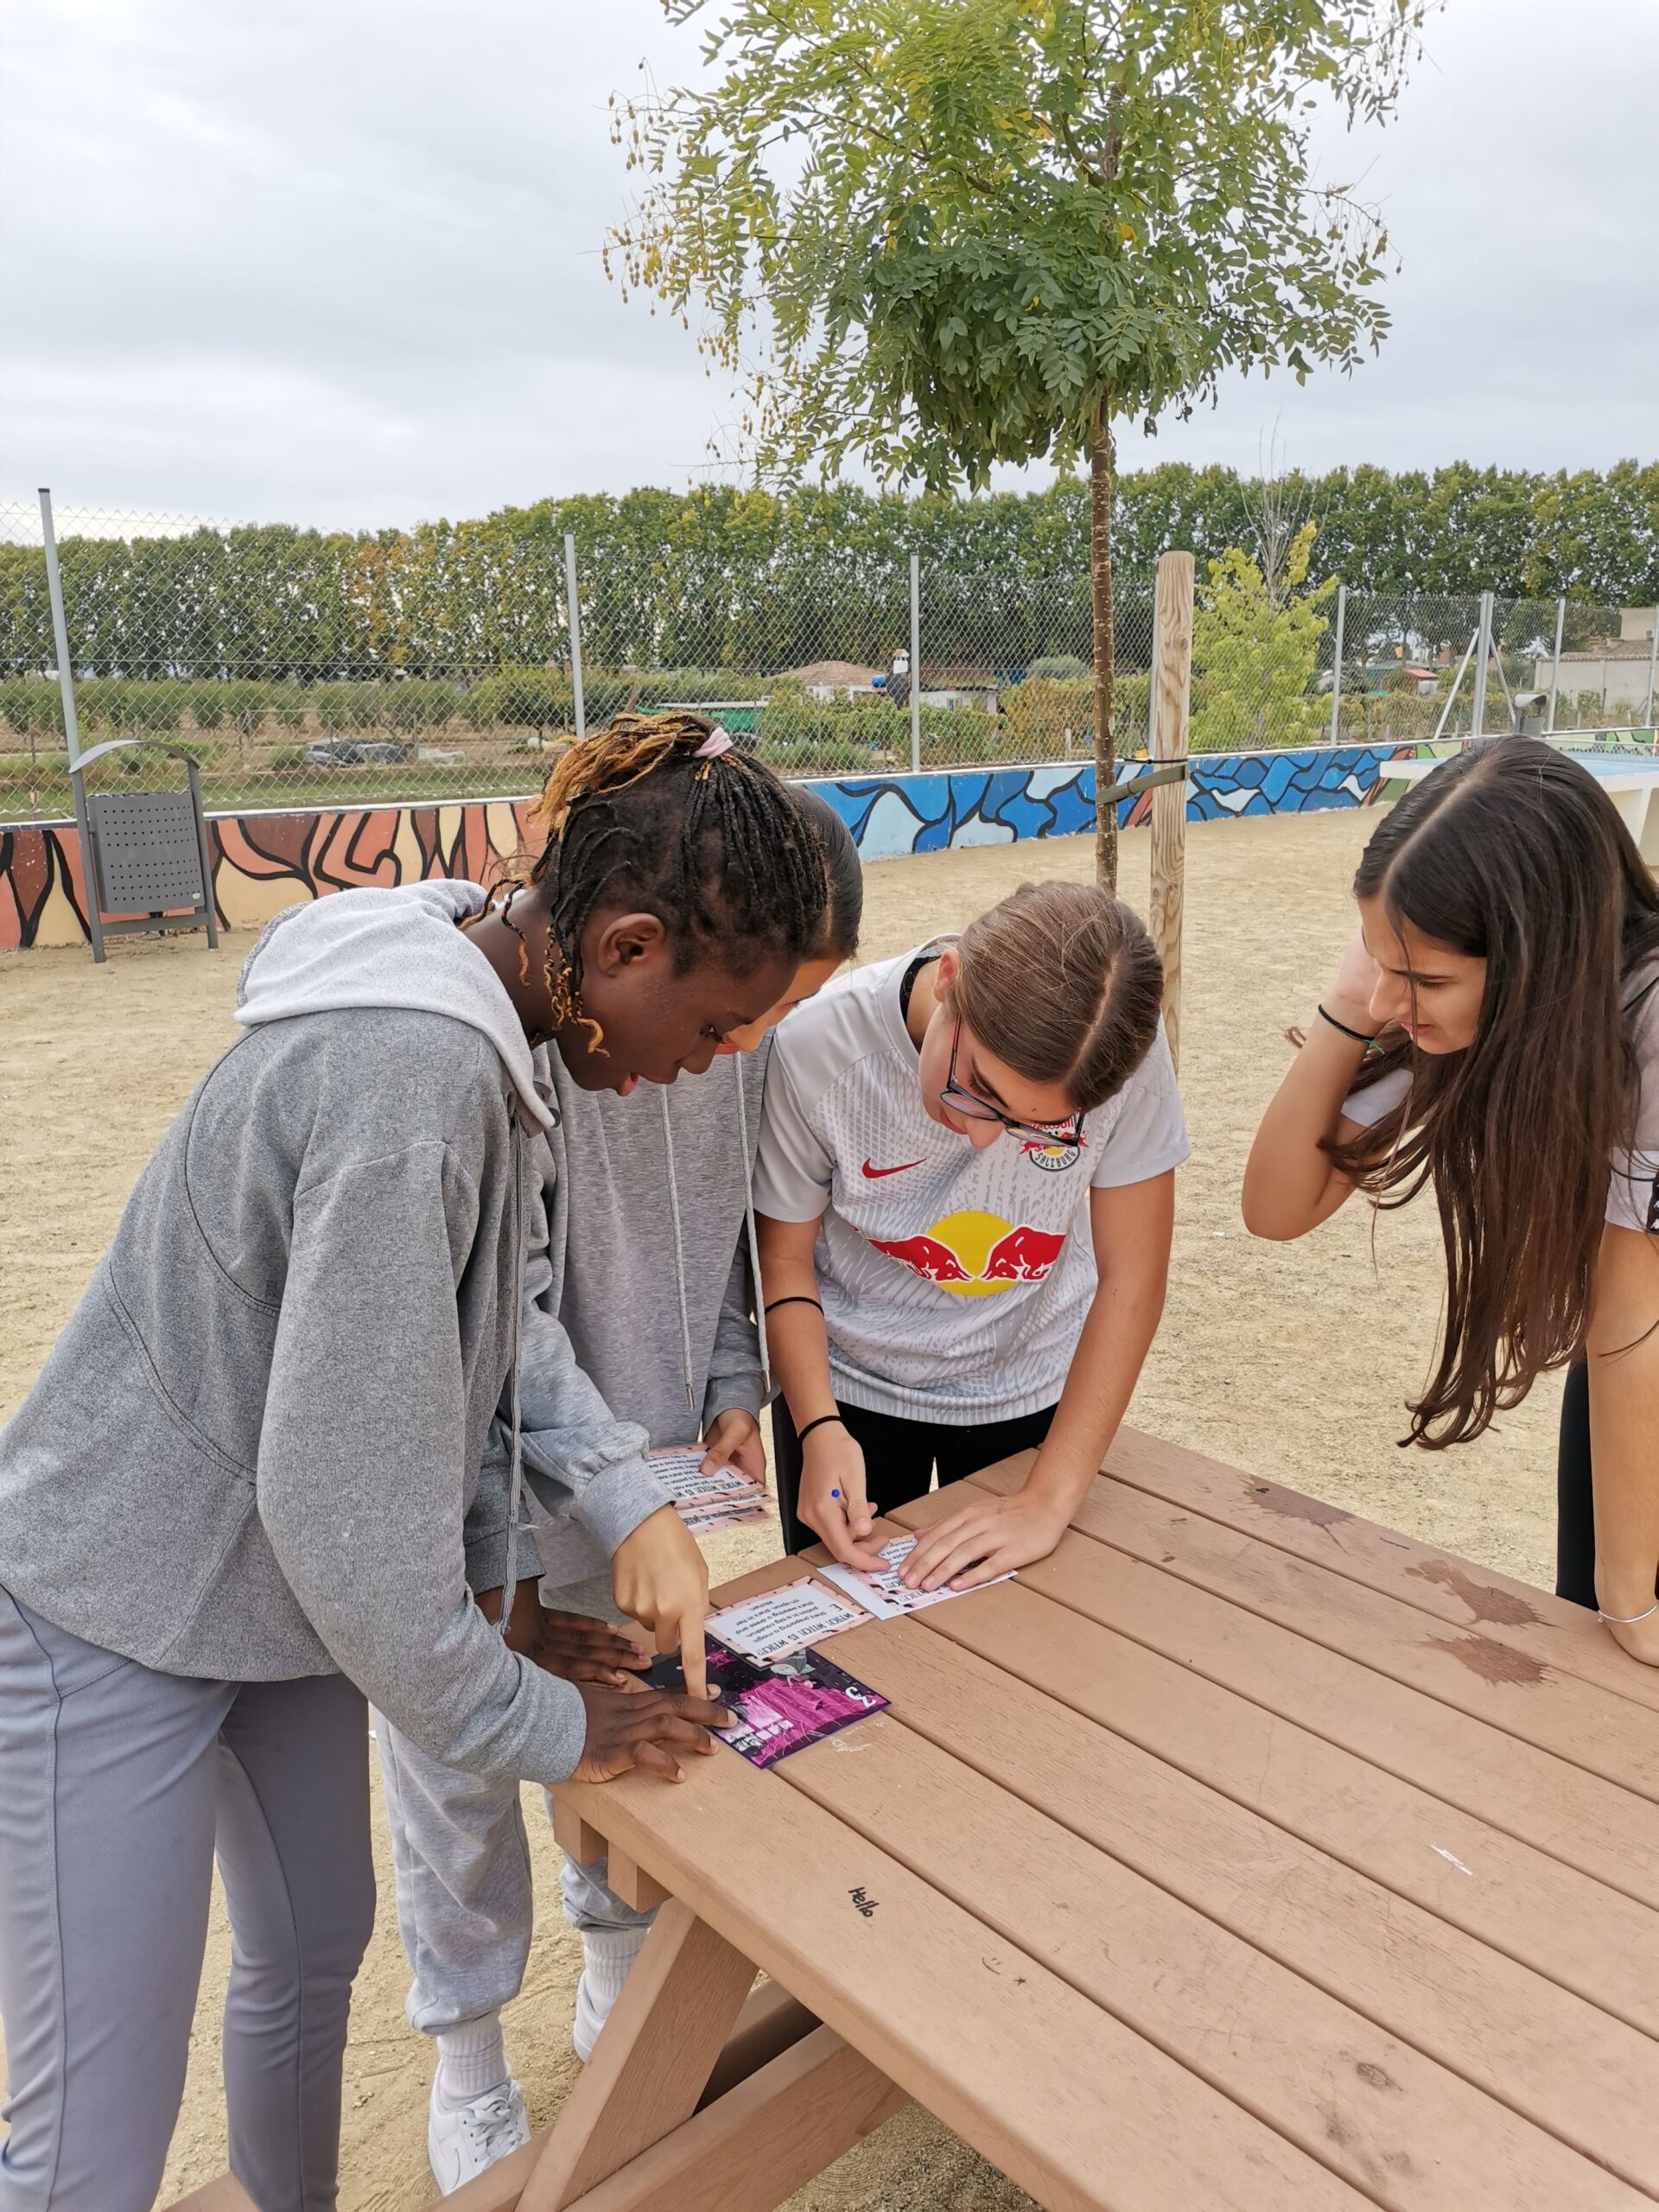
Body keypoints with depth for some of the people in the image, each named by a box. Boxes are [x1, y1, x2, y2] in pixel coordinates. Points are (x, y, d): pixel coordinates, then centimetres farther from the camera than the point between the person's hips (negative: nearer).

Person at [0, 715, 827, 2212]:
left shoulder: (475, 1012, -4)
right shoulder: (410, 1071, -32)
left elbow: (495, 1319, 6)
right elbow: (341, 1485, -29)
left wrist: (634, 1508, -3)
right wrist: (532, 1725, -16)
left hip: (275, 1581, 9)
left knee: (315, 1951, 25)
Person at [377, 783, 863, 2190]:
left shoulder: (748, 1030, -12)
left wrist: (733, 1385, -4)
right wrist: (499, 1577, -24)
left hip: (633, 1455, 5)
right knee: (465, 1769, 13)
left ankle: (620, 1989, 48)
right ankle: (468, 2069, 41)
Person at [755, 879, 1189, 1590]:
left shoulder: (1119, 1050, -28)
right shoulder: (820, 1046, -29)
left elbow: (1131, 1278, -20)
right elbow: (785, 1257, -13)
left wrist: (1048, 1501, -21)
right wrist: (819, 1428, -26)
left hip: (1031, 1390, 1)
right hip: (847, 1388, 0)